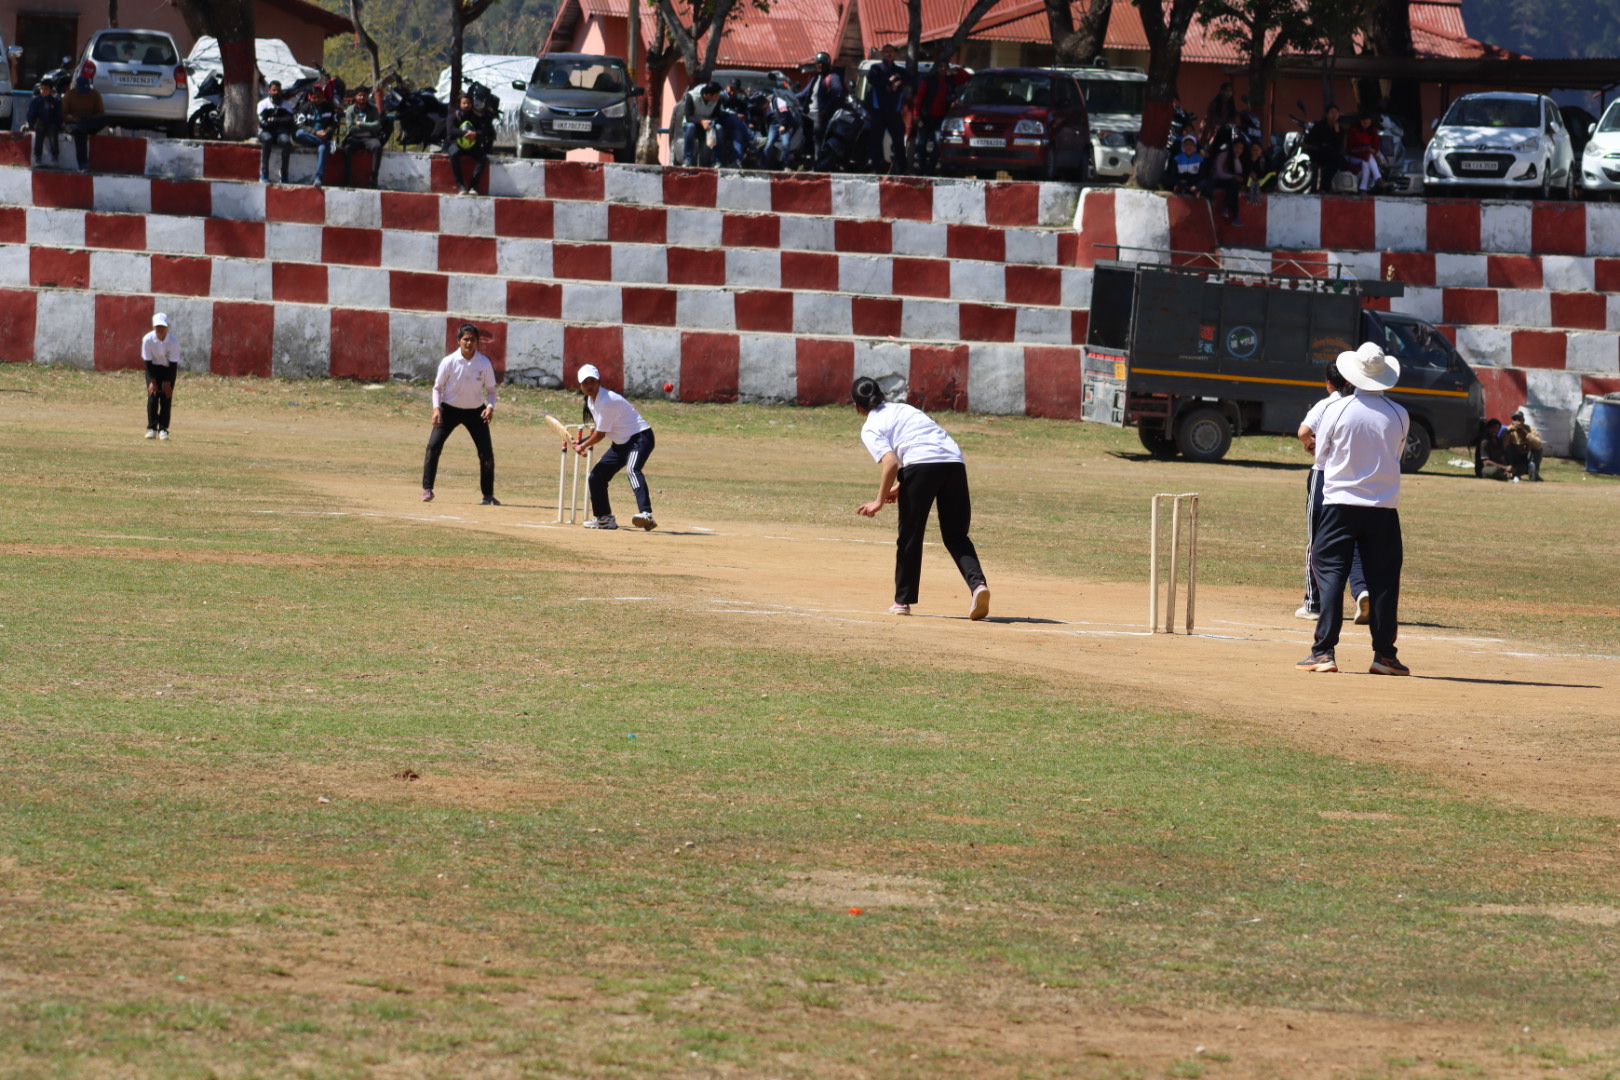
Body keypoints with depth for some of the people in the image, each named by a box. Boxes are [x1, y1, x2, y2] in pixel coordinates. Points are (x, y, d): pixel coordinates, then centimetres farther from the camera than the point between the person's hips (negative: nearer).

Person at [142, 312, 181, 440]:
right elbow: (148, 362, -15)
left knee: (166, 397, -8)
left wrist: (168, 383, -17)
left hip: (168, 368, -1)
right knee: (152, 396, -8)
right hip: (153, 368, 1)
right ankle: (152, 428, -4)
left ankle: (163, 429, -4)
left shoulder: (173, 341, -25)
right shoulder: (147, 340, -23)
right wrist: (152, 381, -15)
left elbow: (173, 363, -18)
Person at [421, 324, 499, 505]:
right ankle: (427, 489, -4)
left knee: (487, 453, -4)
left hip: (475, 411, 1)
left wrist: (490, 406, -19)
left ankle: (488, 495, 12)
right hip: (450, 409, -1)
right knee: (433, 446, -15)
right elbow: (437, 387, -3)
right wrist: (436, 408, -18)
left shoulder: (484, 363, -9)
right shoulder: (448, 362, -12)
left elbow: (490, 389, 0)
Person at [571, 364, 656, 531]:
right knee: (596, 477, 11)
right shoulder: (591, 400, 7)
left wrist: (583, 446, 1)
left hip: (640, 438, -10)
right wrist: (583, 444, 14)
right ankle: (605, 518, 27)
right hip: (621, 443, 10)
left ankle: (646, 514, -54)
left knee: (632, 470, -36)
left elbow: (600, 434, -15)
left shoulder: (606, 401, -22)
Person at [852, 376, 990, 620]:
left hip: (921, 466, -5)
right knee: (956, 536, 11)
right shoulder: (904, 409, 30)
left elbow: (890, 462, -8)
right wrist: (901, 485, 29)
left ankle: (903, 600, 19)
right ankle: (978, 583, -12)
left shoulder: (870, 428, 9)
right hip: (955, 461, 5)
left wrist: (880, 501, -5)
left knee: (910, 535, 10)